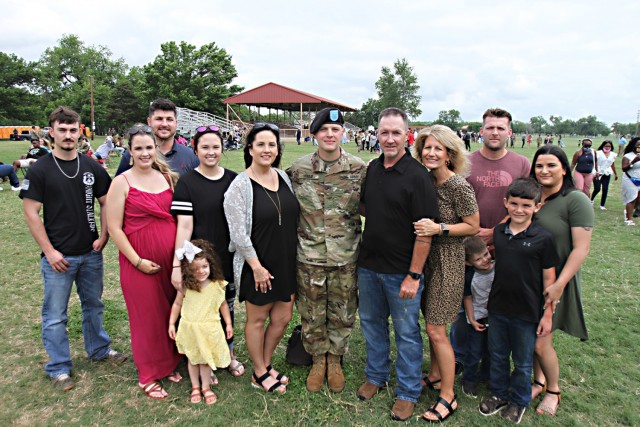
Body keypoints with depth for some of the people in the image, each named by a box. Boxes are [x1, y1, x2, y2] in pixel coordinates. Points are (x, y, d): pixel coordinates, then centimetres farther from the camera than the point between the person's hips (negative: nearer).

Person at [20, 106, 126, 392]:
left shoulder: (91, 167, 3)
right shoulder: (39, 170, -7)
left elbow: (106, 203, 9)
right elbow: (31, 213, -8)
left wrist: (103, 236, -2)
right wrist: (49, 251, -12)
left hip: (91, 253, 4)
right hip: (58, 257, -3)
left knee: (93, 305, 19)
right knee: (55, 315, 7)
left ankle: (98, 349, 37)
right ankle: (59, 368, 23)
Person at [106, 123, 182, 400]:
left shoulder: (167, 177, 7)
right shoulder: (122, 182, -6)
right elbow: (114, 227, -9)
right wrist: (137, 261, -13)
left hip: (171, 259, 4)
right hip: (139, 262, -4)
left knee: (171, 313, 14)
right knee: (147, 317, 7)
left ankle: (168, 364, 35)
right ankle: (148, 377, 25)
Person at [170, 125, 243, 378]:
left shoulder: (233, 180, 3)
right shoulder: (187, 182, -8)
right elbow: (184, 226, -13)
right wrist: (177, 264, -18)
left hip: (229, 259, 3)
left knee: (227, 307, 16)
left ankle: (229, 353, 38)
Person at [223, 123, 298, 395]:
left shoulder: (283, 177, 4)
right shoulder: (240, 185, -15)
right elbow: (238, 232, -17)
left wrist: (294, 257, 11)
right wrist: (256, 266, -16)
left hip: (286, 262, 6)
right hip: (257, 266, -6)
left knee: (282, 317, 15)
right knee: (257, 320, 12)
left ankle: (265, 365, 37)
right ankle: (260, 374, 31)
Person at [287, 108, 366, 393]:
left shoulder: (359, 169, -4)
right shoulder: (298, 169, -2)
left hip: (346, 257, 0)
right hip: (309, 255, 1)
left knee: (342, 313, 13)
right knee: (312, 313, 13)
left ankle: (335, 361, 37)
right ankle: (318, 361, 37)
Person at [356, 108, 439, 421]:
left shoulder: (417, 175, -16)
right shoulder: (372, 168, 5)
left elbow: (425, 230, -18)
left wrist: (414, 275, -19)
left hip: (402, 271, -6)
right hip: (368, 265, 7)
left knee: (406, 333, 9)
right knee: (371, 323, 20)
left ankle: (408, 392, 28)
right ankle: (376, 376, 41)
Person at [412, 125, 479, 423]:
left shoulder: (458, 185, -16)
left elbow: (473, 226, -11)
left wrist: (439, 228, -21)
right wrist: (421, 226, -5)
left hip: (447, 262, -6)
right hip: (426, 258, 6)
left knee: (436, 330, -2)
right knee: (431, 324, 17)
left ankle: (448, 397, 15)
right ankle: (435, 376, 37)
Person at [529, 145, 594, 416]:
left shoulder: (576, 200, -13)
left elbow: (581, 249, -17)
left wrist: (559, 284, -20)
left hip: (554, 282, -5)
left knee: (541, 343, 0)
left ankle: (553, 390, 27)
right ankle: (538, 381, 37)